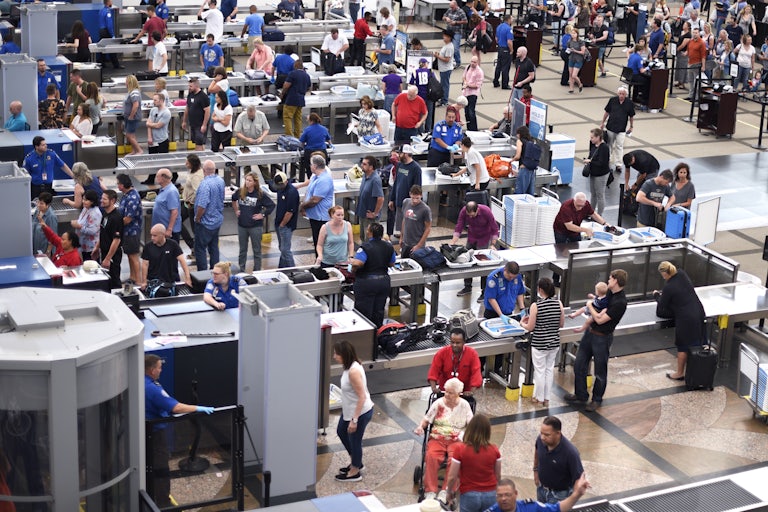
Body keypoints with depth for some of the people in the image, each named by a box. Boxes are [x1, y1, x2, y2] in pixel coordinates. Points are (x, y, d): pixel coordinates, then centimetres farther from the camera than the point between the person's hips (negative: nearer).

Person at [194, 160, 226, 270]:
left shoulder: (205, 184, -26)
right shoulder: (221, 181, 1)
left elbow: (202, 206, -29)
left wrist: (197, 219, -14)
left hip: (205, 223, -8)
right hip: (218, 220, 8)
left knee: (200, 248, 1)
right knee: (214, 247, 18)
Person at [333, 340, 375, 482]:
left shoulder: (353, 372, -31)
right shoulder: (351, 366, -2)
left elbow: (361, 397, -29)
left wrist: (354, 420, -25)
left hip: (360, 412, -10)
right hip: (349, 410, 10)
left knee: (354, 440, 9)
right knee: (341, 431, 26)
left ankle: (355, 472, 31)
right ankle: (355, 462, 43)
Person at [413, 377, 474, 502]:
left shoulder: (464, 405, 8)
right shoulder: (439, 403, 8)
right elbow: (427, 418, 10)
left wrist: (464, 435, -13)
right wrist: (420, 426, -11)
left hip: (456, 439, 0)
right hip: (437, 437, 1)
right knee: (432, 456, -32)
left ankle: (446, 492, -30)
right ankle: (430, 491, -29)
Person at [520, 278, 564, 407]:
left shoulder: (536, 306, -18)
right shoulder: (558, 303, -6)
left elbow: (530, 327, -11)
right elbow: (561, 324, 3)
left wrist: (522, 323, 9)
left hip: (539, 344, -4)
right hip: (554, 343, 4)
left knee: (540, 371, 11)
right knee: (549, 370, 17)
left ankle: (539, 398, 23)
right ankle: (547, 398, 25)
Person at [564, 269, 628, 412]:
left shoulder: (620, 302, -23)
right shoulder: (609, 293, 4)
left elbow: (600, 320, -22)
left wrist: (590, 306, -7)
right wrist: (600, 312, -11)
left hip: (602, 338, -8)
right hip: (590, 332, 8)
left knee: (600, 372, 8)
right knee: (579, 365, 13)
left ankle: (597, 399, 25)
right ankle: (581, 395, 28)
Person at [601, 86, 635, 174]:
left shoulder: (629, 103, -8)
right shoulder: (612, 100, -7)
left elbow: (631, 116, 4)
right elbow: (606, 112, 4)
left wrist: (631, 127, 9)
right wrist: (603, 123, 7)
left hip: (621, 129, -1)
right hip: (610, 127, 1)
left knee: (619, 146, -1)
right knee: (609, 145, 14)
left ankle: (618, 164, 4)